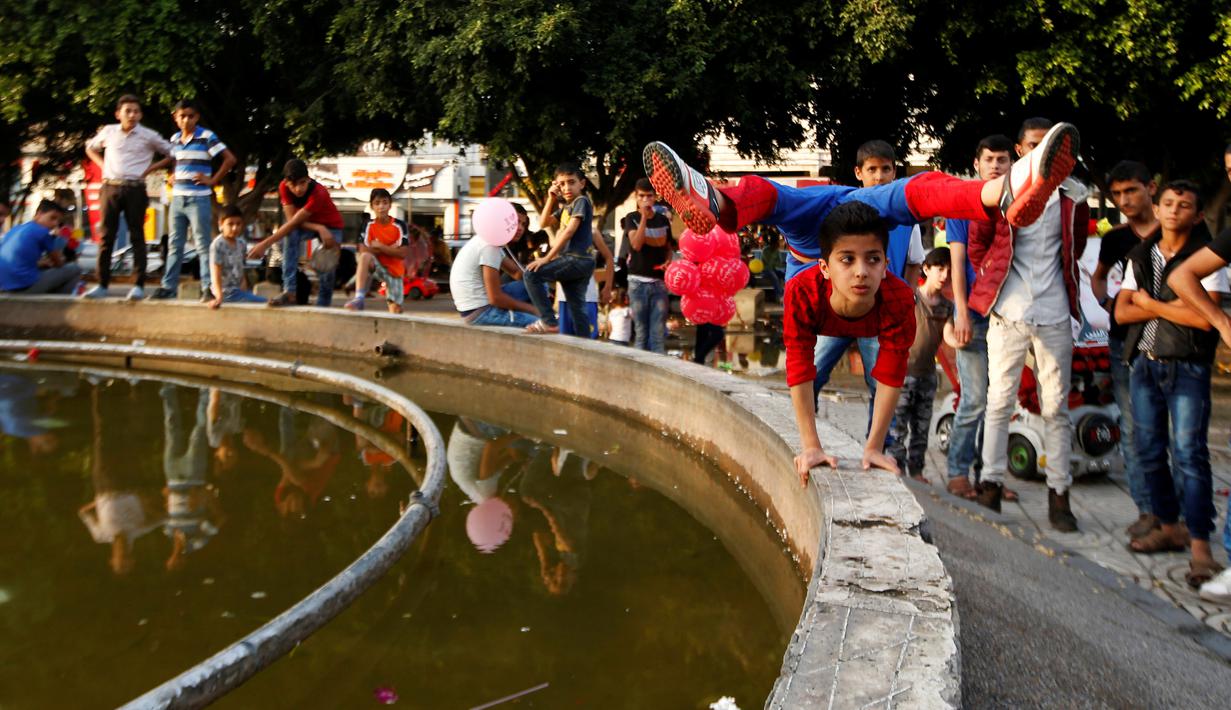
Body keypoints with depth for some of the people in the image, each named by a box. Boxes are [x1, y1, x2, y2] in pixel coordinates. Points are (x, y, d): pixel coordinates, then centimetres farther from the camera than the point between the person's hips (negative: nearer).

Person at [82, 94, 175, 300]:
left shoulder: (148, 136, 1)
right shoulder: (108, 131, 8)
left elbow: (172, 154, 8)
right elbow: (90, 147, 26)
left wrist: (149, 169, 1)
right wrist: (102, 165, 9)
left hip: (135, 189, -2)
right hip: (110, 188, 2)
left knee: (136, 236, -1)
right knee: (106, 236, 2)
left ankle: (139, 285, -1)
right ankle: (102, 284, 5)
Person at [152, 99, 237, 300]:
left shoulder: (207, 137, -7)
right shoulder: (174, 139, 11)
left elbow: (230, 159, -10)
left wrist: (213, 180, -9)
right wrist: (174, 181, 11)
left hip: (199, 199, -6)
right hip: (177, 198, 6)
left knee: (203, 245, -4)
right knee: (175, 245, 10)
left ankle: (208, 287, -2)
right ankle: (168, 286, 15)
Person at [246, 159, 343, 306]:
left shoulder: (318, 193, -37)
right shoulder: (284, 187, -23)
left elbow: (293, 223, -40)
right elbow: (291, 219, -24)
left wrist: (264, 244, -44)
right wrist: (319, 228, -40)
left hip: (331, 225, -3)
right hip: (307, 223, 3)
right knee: (291, 235, -31)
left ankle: (322, 305, 3)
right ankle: (289, 290, -32)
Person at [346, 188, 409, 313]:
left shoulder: (399, 226, -10)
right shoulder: (369, 225, -6)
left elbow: (403, 253, -16)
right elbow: (363, 250, -16)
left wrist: (380, 246, -17)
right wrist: (389, 249, -19)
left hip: (395, 269, 0)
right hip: (377, 266, 0)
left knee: (395, 311, -3)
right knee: (365, 256, -36)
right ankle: (359, 298, -39)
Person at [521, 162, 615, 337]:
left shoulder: (581, 201, -6)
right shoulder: (566, 207, 20)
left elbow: (569, 231, -15)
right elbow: (545, 223, 18)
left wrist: (547, 257, -17)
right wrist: (551, 198, 8)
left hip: (577, 259, -9)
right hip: (574, 262, 9)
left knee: (531, 274, -16)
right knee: (577, 309, 8)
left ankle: (548, 321, -15)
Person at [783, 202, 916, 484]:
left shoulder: (899, 299, -44)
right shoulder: (802, 292, -46)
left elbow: (890, 377, -34)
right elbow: (799, 372, -39)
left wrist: (873, 448, -31)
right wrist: (811, 447, -38)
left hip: (872, 334, 0)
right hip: (822, 331, 0)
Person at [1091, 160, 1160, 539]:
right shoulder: (1114, 238, 11)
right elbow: (1098, 276, 28)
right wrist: (1107, 303, 8)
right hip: (1124, 341, 4)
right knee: (1133, 428, 2)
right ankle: (1147, 510, 7)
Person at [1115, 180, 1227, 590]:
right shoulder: (1140, 257, 12)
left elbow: (1204, 317, -16)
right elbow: (1122, 311, 4)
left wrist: (1150, 303, -7)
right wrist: (1173, 307, -9)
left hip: (1186, 368, -5)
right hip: (1144, 364, 6)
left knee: (1189, 455, -10)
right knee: (1149, 451, 9)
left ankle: (1200, 547, -9)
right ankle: (1169, 528, 23)